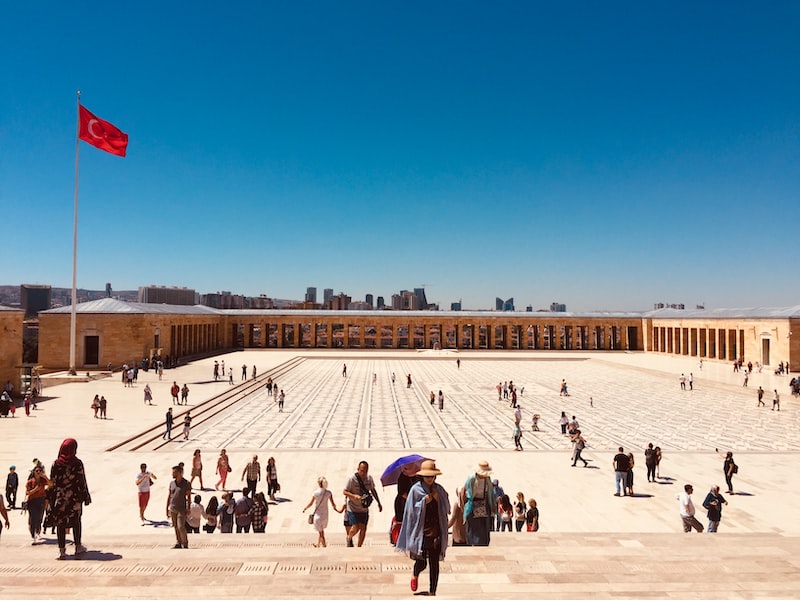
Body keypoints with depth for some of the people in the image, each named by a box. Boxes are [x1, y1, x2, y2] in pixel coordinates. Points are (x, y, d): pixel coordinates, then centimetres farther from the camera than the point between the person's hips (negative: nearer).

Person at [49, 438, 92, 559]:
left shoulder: (56, 464, -3)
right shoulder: (78, 463, -8)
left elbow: (52, 483, -2)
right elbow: (82, 481, -7)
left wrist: (51, 499, 6)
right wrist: (86, 496, 2)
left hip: (60, 498, 1)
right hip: (74, 497, -1)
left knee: (60, 523, 7)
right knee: (76, 521, 14)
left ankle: (62, 551, 6)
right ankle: (78, 547, 21)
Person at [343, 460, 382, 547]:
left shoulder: (369, 478, 0)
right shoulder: (352, 479, -16)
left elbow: (373, 490, 15)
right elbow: (345, 492, -11)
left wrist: (379, 503, 16)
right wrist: (354, 496, -28)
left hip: (364, 508, 5)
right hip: (353, 508, -4)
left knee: (363, 528, 2)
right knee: (355, 528, -11)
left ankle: (359, 547, 19)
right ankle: (349, 539, 21)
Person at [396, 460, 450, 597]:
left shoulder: (439, 490, 6)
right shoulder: (416, 489, -5)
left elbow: (446, 509, 8)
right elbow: (411, 511, -5)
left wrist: (438, 498, -6)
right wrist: (424, 502, -14)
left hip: (436, 532, 3)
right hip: (420, 532, -3)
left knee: (434, 564, 2)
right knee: (421, 563, 0)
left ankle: (432, 591, 16)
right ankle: (415, 575, 35)